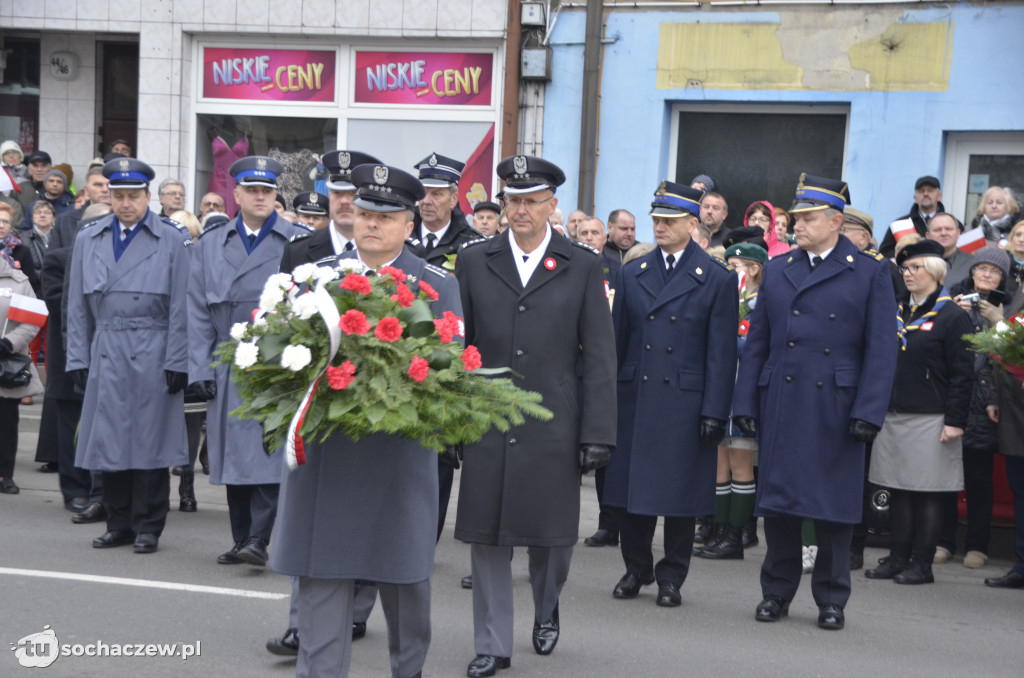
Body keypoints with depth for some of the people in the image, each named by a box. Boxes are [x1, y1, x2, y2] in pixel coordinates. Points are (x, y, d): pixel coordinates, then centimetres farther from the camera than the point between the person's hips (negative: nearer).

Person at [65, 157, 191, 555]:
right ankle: (119, 524, 17)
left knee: (150, 441, 0)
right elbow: (78, 307, 11)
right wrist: (79, 359, 5)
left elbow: (180, 309, -2)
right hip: (105, 354, 3)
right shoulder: (88, 239, 10)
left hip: (153, 355, -3)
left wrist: (177, 362, -7)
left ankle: (148, 527, 11)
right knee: (110, 440, 6)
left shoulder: (172, 242, 0)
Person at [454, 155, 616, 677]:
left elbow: (599, 356, 1)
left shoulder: (583, 266, 3)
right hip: (486, 425, 1)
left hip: (552, 427, -1)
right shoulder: (474, 261, 6)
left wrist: (597, 433, -4)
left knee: (551, 533, 8)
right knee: (487, 537, 4)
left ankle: (546, 610, 37)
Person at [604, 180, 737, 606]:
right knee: (626, 489, 6)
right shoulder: (633, 273, 11)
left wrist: (714, 412, -9)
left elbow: (721, 353, -3)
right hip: (634, 399, 3)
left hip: (685, 404, -3)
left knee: (679, 492, 4)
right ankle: (636, 567, 25)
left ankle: (671, 577, 19)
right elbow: (617, 340, 13)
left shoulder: (717, 279, 0)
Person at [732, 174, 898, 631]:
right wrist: (745, 403, 5)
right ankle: (777, 593, 20)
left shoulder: (870, 273, 1)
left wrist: (868, 413, -10)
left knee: (835, 507, 4)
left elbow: (881, 350, -2)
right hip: (779, 406, 3)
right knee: (777, 500, 6)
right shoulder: (777, 270, 11)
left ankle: (831, 599, 17)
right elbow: (756, 342, 12)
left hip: (836, 409, -3)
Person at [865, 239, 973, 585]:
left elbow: (962, 373, -8)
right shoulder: (898, 312, 15)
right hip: (893, 417, 6)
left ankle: (922, 565, 6)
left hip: (929, 420, -6)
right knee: (898, 491, 8)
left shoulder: (952, 316, -4)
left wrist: (954, 421, -13)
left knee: (927, 493, -1)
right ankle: (898, 559, 15)